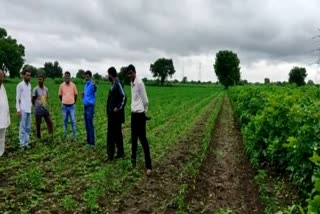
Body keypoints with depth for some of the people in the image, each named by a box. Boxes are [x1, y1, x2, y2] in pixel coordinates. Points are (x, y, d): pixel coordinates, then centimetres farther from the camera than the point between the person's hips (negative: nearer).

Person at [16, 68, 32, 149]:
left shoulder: (29, 85, 12)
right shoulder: (20, 85, -7)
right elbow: (17, 98, -7)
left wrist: (31, 105, 11)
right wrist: (18, 110, -12)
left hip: (29, 109, 6)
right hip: (23, 110, -6)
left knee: (28, 127, 9)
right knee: (22, 127, -1)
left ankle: (26, 142, 15)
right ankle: (22, 143, 5)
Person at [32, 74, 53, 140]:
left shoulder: (46, 89, 6)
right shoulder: (35, 89, -9)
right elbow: (33, 100, -3)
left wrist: (45, 105, 11)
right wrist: (37, 107, 4)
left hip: (46, 109, 5)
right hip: (38, 110, -5)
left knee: (50, 122, 1)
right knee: (38, 125, 4)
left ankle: (51, 136, 10)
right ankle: (39, 138, 14)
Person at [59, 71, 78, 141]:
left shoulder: (73, 85, -2)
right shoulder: (61, 85, 0)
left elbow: (75, 94, 11)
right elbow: (60, 95, 13)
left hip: (72, 106, -1)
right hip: (64, 106, 1)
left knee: (73, 121, -2)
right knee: (65, 122, 9)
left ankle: (74, 137, 4)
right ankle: (65, 136, 19)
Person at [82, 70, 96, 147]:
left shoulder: (92, 84, -10)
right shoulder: (86, 85, 16)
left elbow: (95, 90, -34)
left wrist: (94, 85, -54)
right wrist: (83, 95, 4)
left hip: (90, 106, -9)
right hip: (85, 106, 9)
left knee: (90, 124, -7)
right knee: (87, 125, 14)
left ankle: (92, 142, -2)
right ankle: (88, 140, 24)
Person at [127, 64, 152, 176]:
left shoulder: (139, 83, -15)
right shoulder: (132, 83, 11)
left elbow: (145, 100, -13)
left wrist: (144, 110, 1)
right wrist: (134, 109, 8)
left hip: (140, 114, -8)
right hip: (133, 113, 8)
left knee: (143, 139, -7)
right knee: (134, 138, 16)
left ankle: (148, 166, -3)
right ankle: (133, 159, 30)